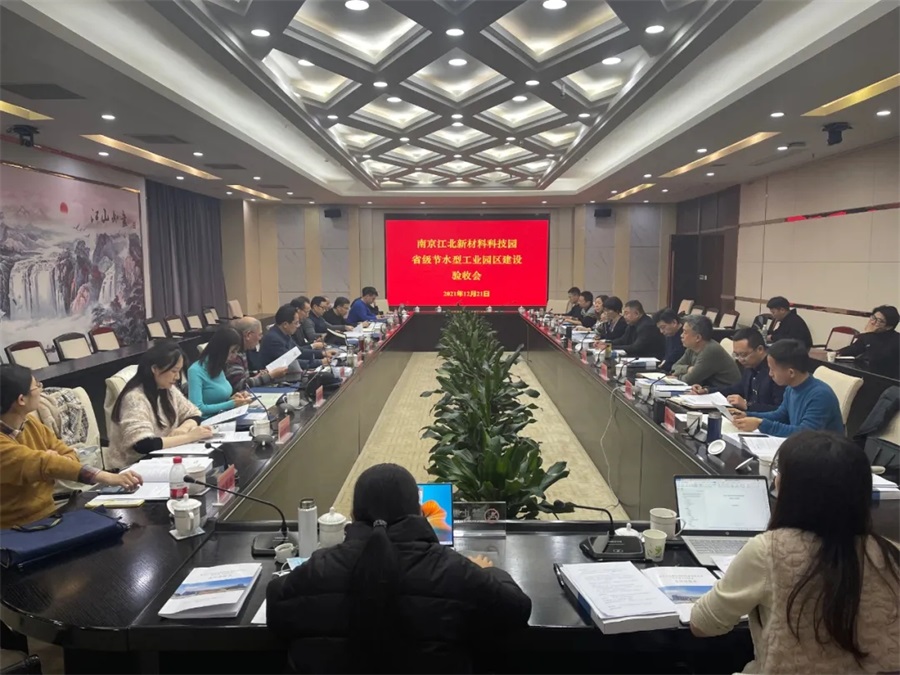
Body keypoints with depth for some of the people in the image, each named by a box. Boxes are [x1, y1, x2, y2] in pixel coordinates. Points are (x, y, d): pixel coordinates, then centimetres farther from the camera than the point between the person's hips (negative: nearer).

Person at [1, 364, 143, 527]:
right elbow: (42, 464, -32)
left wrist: (53, 461, -18)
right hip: (15, 530, -7)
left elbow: (69, 456, 6)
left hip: (48, 515, 7)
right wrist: (105, 477, -42)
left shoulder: (30, 423, 5)